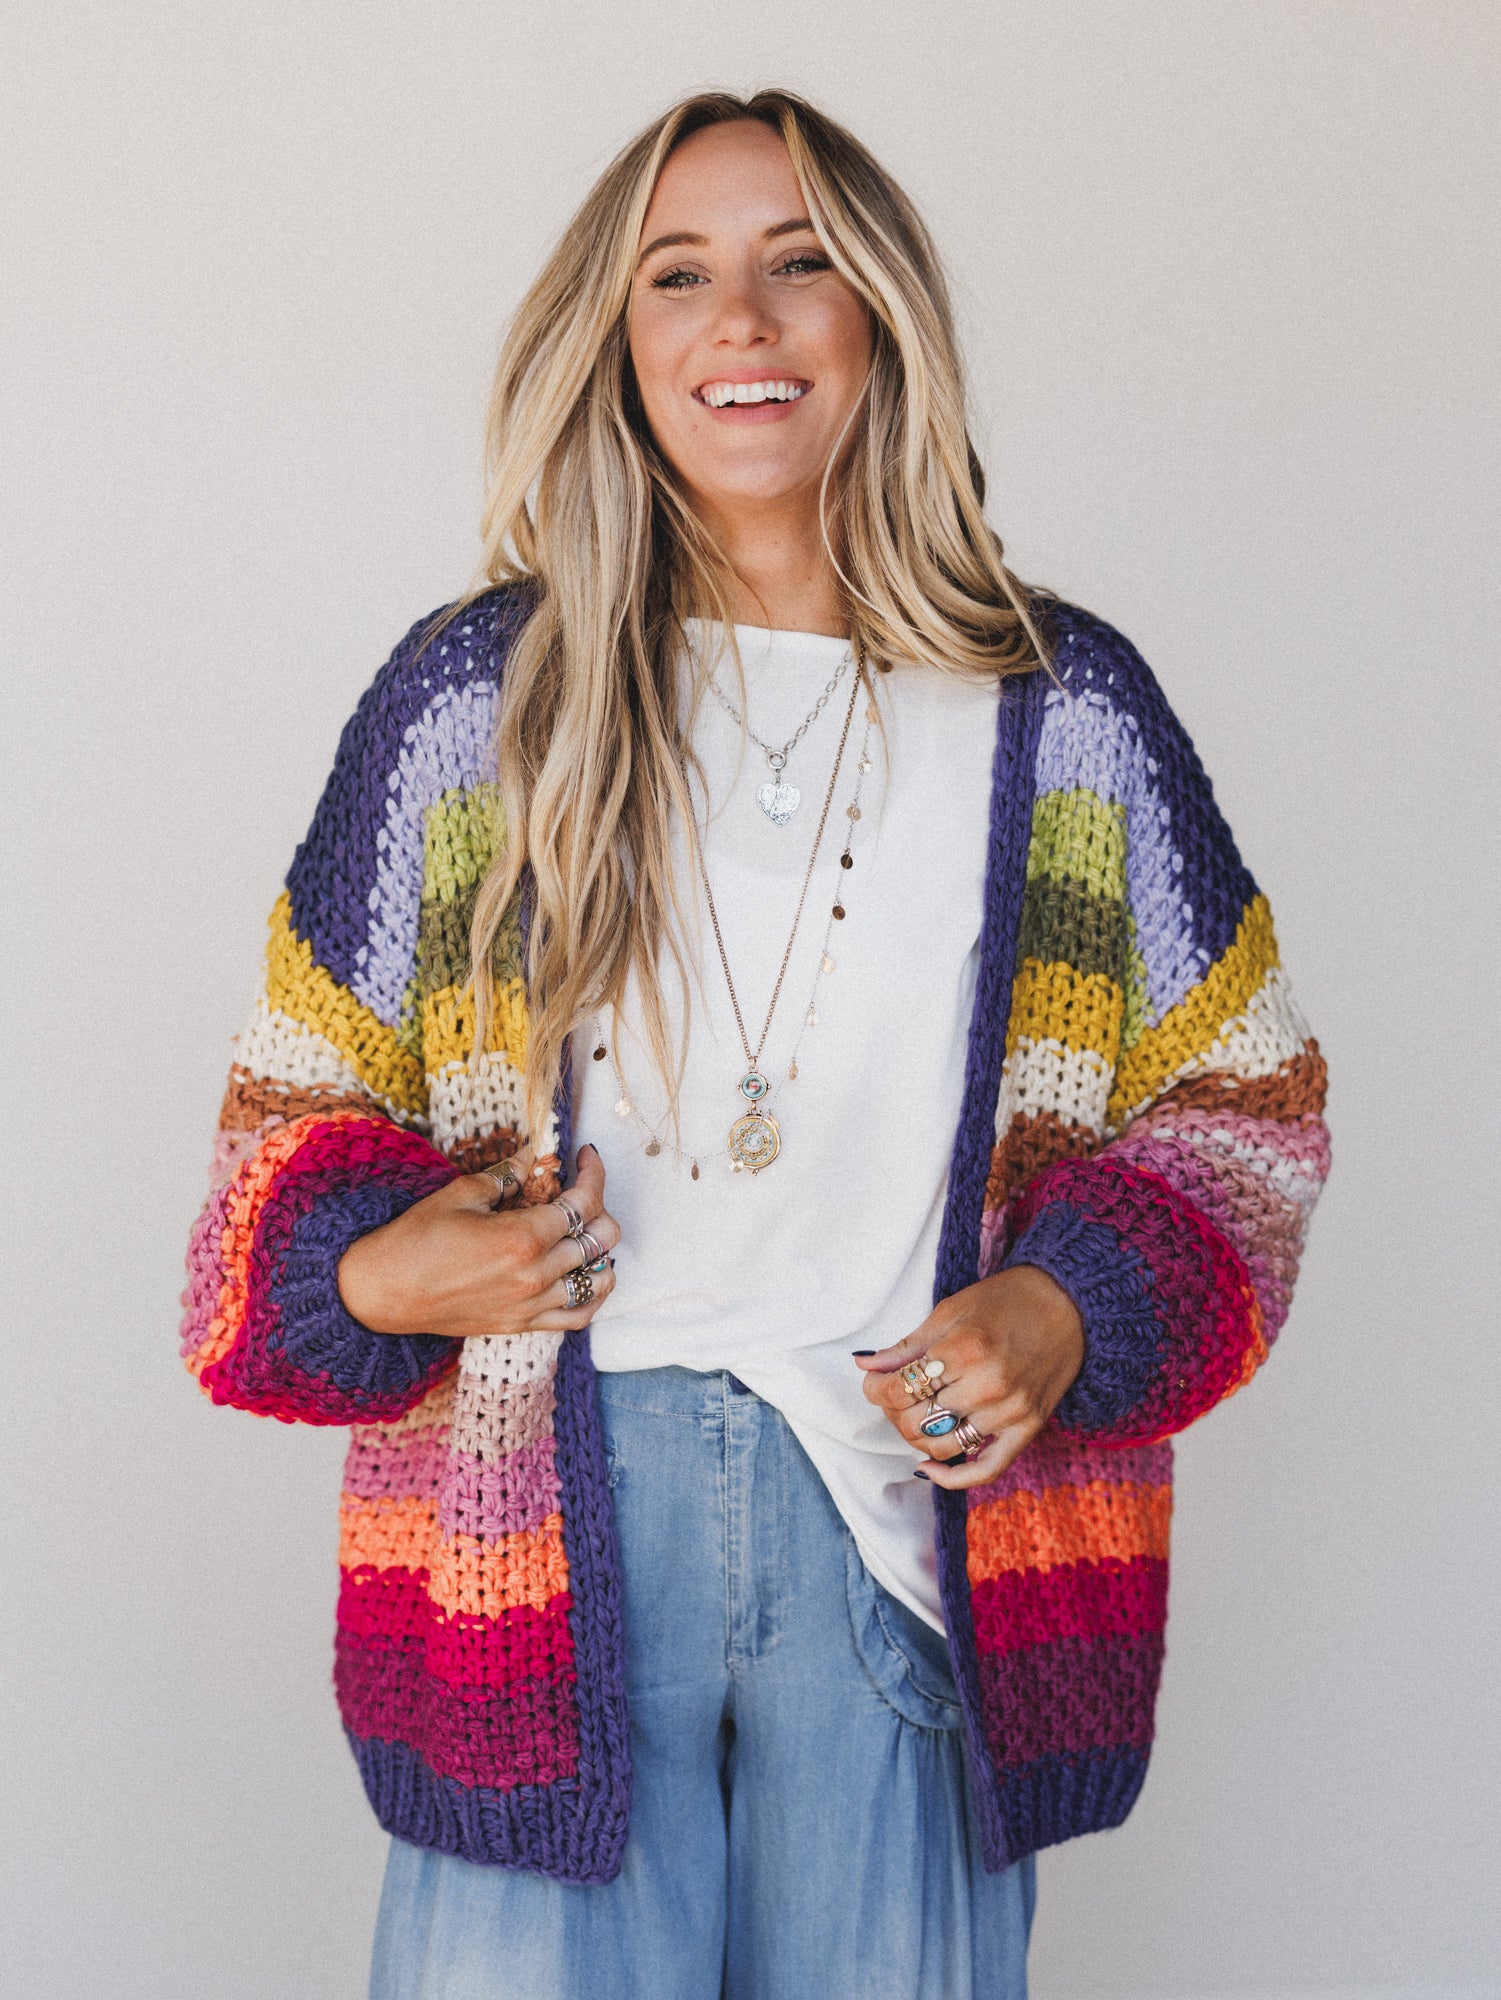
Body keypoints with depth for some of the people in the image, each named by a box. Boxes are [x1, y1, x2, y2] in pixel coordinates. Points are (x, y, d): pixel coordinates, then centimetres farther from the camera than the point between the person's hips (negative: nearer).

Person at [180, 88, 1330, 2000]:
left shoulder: (1066, 710, 4)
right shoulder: (471, 697, 3)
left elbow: (1243, 1092, 11)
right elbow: (302, 1091, 10)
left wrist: (1070, 1313, -5)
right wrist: (369, 1279, -10)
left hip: (920, 1500, 1)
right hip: (552, 1502, -1)